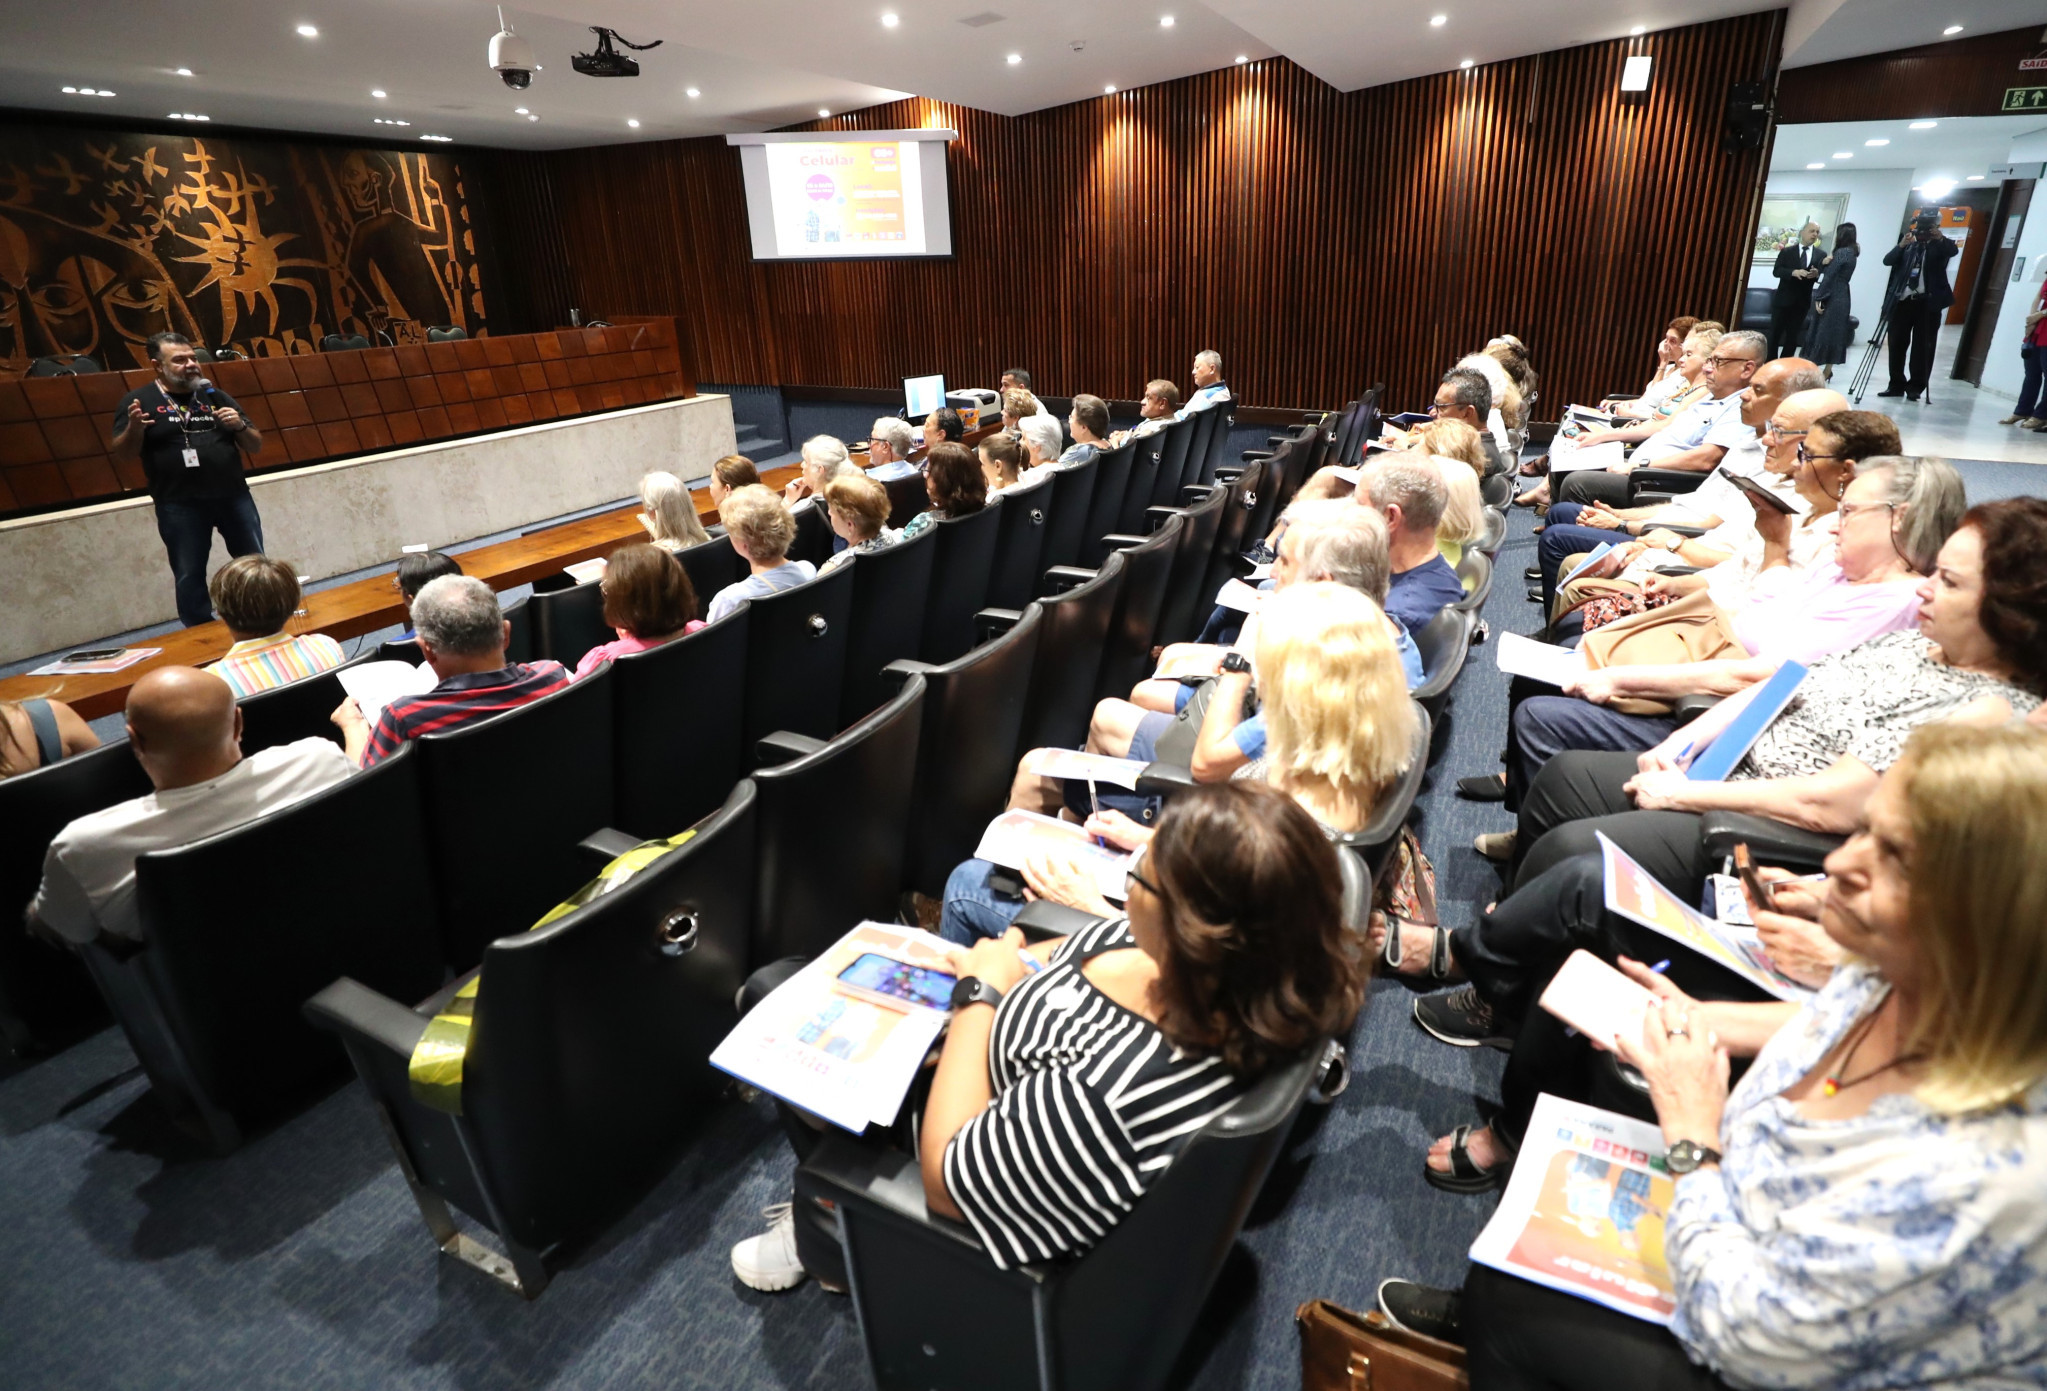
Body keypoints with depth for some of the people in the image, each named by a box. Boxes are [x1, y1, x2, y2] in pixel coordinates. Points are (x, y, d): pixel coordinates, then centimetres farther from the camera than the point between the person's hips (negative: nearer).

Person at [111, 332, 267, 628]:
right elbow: (123, 456, -4)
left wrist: (240, 426, -9)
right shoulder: (138, 401, 0)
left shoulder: (215, 396, 11)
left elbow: (255, 446, 12)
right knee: (189, 577, 4)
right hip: (179, 506, -3)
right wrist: (134, 428, -23)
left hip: (234, 496, 3)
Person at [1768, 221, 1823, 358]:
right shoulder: (1787, 251, 2)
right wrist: (1793, 272, -25)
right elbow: (1776, 271, -9)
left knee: (1793, 336, 7)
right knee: (1775, 334, 0)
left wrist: (1817, 274, -23)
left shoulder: (1821, 255, 6)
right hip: (1783, 299, -2)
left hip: (1802, 301, 2)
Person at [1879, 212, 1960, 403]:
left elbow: (1954, 251, -13)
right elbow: (1887, 260, -1)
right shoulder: (1907, 243, 12)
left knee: (1923, 347, -3)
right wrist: (1901, 245, -15)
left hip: (1928, 302, -2)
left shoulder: (1940, 246, 5)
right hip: (1902, 300, 3)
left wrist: (1940, 239, -28)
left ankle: (1915, 387, -1)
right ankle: (1896, 384, 12)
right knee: (1897, 344, 4)